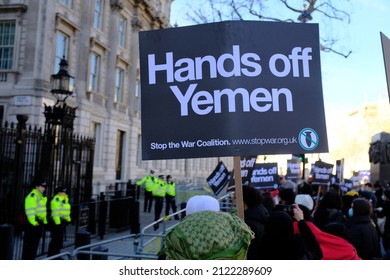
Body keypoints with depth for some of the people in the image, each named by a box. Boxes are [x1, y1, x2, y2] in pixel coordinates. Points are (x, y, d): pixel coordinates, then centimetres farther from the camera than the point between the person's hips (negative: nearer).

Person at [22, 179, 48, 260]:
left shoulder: (41, 196, 18)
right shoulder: (32, 196, -13)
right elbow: (30, 210, -21)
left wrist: (44, 221, 20)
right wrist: (33, 221, -25)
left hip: (39, 222, 10)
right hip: (33, 223, -10)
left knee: (35, 243, 14)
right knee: (29, 242, -5)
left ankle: (31, 259, 23)